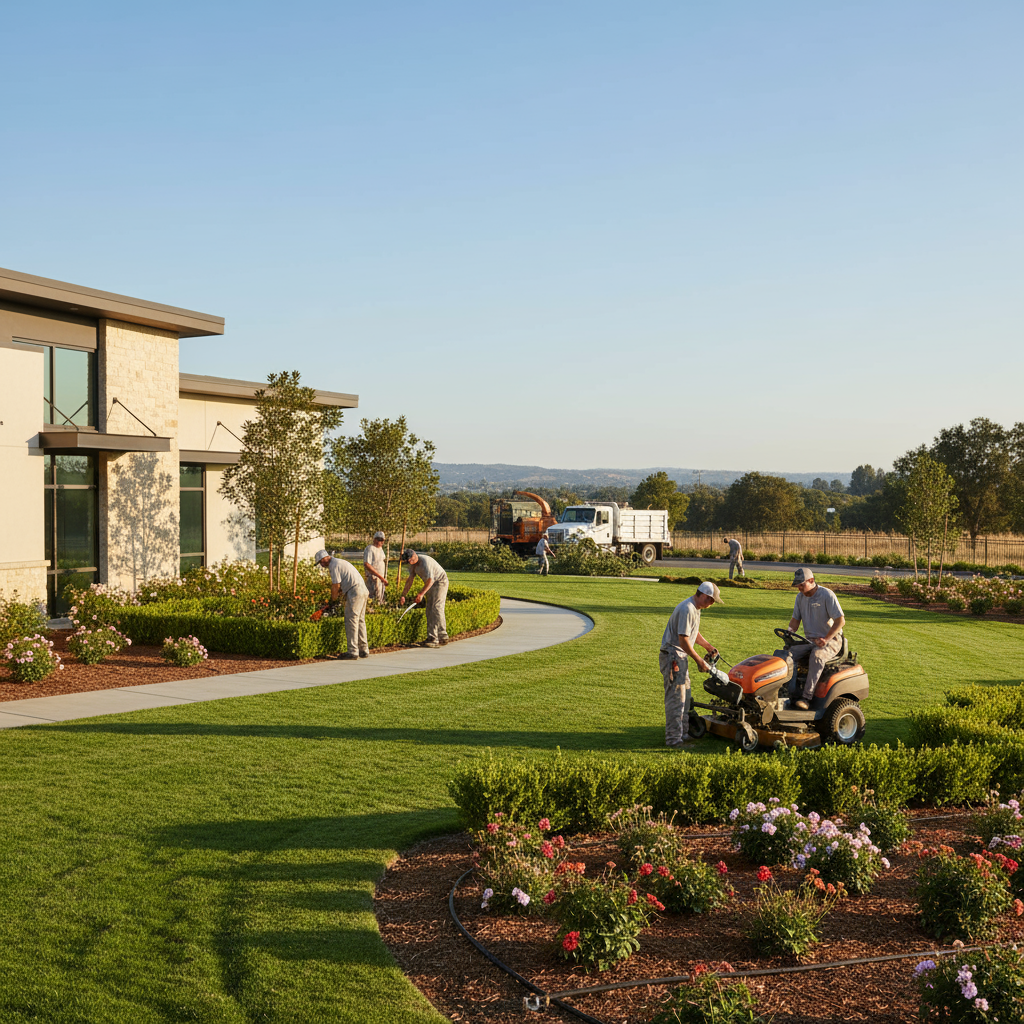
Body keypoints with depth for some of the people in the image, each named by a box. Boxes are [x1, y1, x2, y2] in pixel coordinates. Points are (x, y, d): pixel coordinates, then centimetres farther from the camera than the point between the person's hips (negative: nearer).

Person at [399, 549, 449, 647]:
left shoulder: (425, 561, -28)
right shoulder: (412, 564, 0)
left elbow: (430, 580, -33)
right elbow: (410, 580, 6)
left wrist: (421, 594, -38)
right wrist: (403, 595, 1)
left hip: (440, 582, -9)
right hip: (430, 584, 9)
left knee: (436, 609, -15)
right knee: (429, 610, 7)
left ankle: (435, 639, -19)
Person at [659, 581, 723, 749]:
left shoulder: (695, 609, 13)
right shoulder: (687, 610, -22)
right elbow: (683, 641, -24)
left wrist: (709, 647, 17)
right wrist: (699, 660, -17)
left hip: (680, 657, 11)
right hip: (672, 656, -11)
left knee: (684, 697, 16)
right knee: (676, 698, -8)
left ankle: (682, 735, 24)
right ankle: (673, 739, -4)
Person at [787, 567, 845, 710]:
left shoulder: (827, 595, -12)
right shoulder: (800, 597, 8)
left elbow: (840, 621, -17)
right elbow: (795, 619, 13)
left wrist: (826, 639, -27)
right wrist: (789, 633, -10)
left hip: (831, 640, -6)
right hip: (810, 640, 6)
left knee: (817, 655, -38)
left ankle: (807, 697, -40)